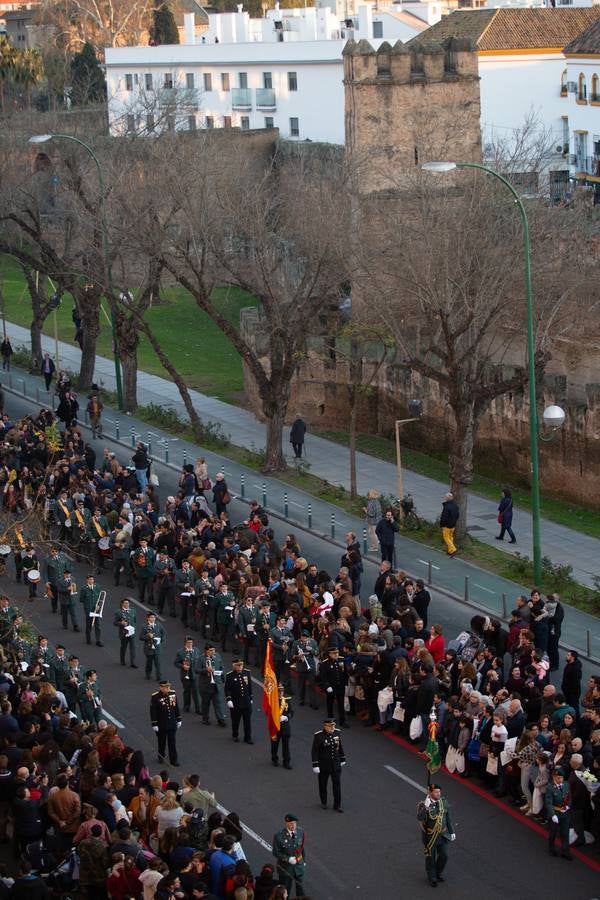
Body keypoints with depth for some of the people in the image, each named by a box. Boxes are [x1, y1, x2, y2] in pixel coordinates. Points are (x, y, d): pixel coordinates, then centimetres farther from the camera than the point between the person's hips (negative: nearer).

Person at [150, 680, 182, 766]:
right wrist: (154, 724, -13)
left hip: (172, 724, 3)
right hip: (161, 725, -3)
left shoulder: (173, 694, -2)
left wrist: (179, 720, 12)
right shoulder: (155, 697, -15)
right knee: (162, 742, 13)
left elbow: (176, 707, 8)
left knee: (172, 742, 3)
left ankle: (173, 760, 9)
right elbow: (153, 711, -13)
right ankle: (161, 757, 34)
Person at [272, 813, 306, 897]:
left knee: (300, 890, 15)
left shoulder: (301, 831, -9)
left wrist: (304, 860, 12)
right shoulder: (278, 835, -21)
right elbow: (276, 853, -13)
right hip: (285, 868, -3)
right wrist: (289, 859, -23)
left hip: (299, 866, 3)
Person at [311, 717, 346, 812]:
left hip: (336, 764, 3)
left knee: (337, 784, 1)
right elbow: (315, 751, -14)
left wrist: (342, 759, 17)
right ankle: (323, 802, 34)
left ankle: (337, 805, 9)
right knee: (323, 784, 13)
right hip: (323, 765, -3)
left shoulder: (337, 733, -4)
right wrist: (315, 765, -16)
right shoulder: (318, 736, -17)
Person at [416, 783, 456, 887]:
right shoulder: (423, 805, -20)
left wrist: (452, 832, 10)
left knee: (444, 855, 9)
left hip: (442, 835, 4)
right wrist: (426, 807, -46)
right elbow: (420, 818, -36)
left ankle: (438, 873, 37)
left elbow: (448, 817, 6)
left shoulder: (444, 802, -5)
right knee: (430, 858, 11)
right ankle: (432, 878, 32)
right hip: (430, 836, -4)